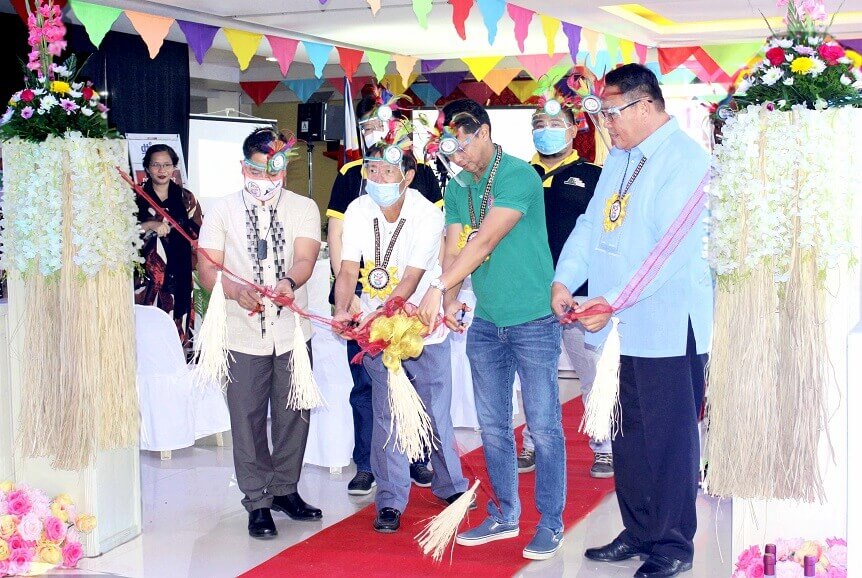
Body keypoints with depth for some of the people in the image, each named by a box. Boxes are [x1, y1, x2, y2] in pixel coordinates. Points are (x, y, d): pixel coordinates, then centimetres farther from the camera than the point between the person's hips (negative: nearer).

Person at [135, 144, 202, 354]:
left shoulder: (186, 199, 9)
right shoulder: (136, 198, 6)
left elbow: (198, 235, 11)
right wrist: (150, 225, -18)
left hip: (177, 279, 1)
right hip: (146, 276, -1)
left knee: (176, 332, -1)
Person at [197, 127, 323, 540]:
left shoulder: (304, 208, 4)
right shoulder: (222, 212, 2)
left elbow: (305, 258, -11)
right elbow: (207, 268, -5)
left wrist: (289, 282, -34)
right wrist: (238, 292, -25)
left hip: (292, 332, 1)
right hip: (243, 335, -1)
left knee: (293, 416, 8)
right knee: (248, 420, 1)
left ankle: (285, 489, 26)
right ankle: (258, 502, 12)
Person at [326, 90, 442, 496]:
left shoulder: (421, 171, 6)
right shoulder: (350, 175, 4)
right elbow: (336, 237, 4)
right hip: (364, 295, 0)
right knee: (366, 382, 3)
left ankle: (416, 457, 20)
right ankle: (366, 465, 11)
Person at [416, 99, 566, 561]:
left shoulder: (519, 176, -15)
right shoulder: (458, 187, 8)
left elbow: (485, 241, -23)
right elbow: (454, 248, 4)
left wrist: (439, 286, -26)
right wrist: (450, 300, -13)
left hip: (533, 319, -7)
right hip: (485, 321, 7)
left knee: (543, 425, 1)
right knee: (492, 424, 12)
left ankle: (550, 522, 11)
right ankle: (504, 515, 25)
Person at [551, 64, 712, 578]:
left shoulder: (687, 160, -12)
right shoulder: (618, 159, 15)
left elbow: (673, 247, -20)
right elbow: (591, 224, 13)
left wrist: (612, 301, -21)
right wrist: (565, 280, -3)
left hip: (668, 328, -8)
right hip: (621, 326, 8)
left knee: (670, 439, 1)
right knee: (628, 434, 14)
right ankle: (639, 532, 27)